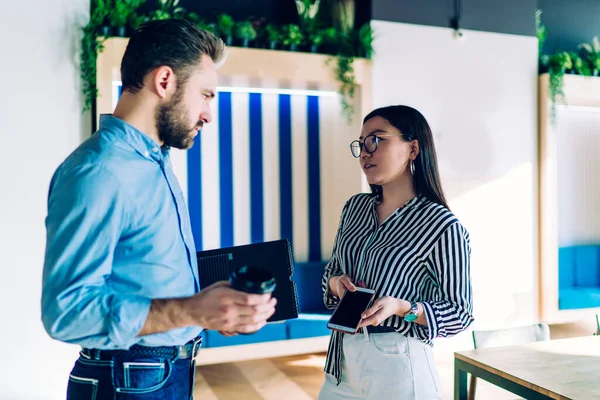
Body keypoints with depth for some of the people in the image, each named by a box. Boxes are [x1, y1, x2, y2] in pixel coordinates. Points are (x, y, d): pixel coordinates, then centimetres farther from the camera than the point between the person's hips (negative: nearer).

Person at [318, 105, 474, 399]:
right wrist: (336, 283, -10)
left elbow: (460, 314, -11)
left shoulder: (443, 226, -16)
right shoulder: (355, 207, 2)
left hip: (397, 364, -6)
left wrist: (401, 307, -27)